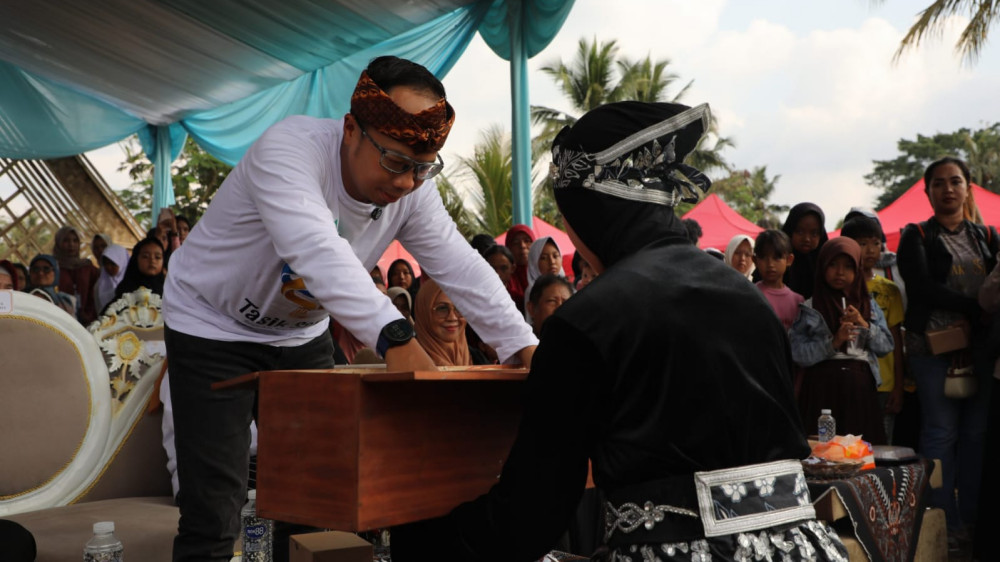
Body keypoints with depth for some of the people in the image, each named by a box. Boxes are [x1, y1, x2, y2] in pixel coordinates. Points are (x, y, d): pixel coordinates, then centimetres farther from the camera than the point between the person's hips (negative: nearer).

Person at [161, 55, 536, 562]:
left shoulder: (412, 188, -12)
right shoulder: (290, 149, -32)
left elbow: (460, 267, -15)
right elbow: (315, 249, -48)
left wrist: (524, 348, -27)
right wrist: (394, 337, -60)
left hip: (301, 335, 6)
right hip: (212, 326, -5)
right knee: (212, 518, -8)